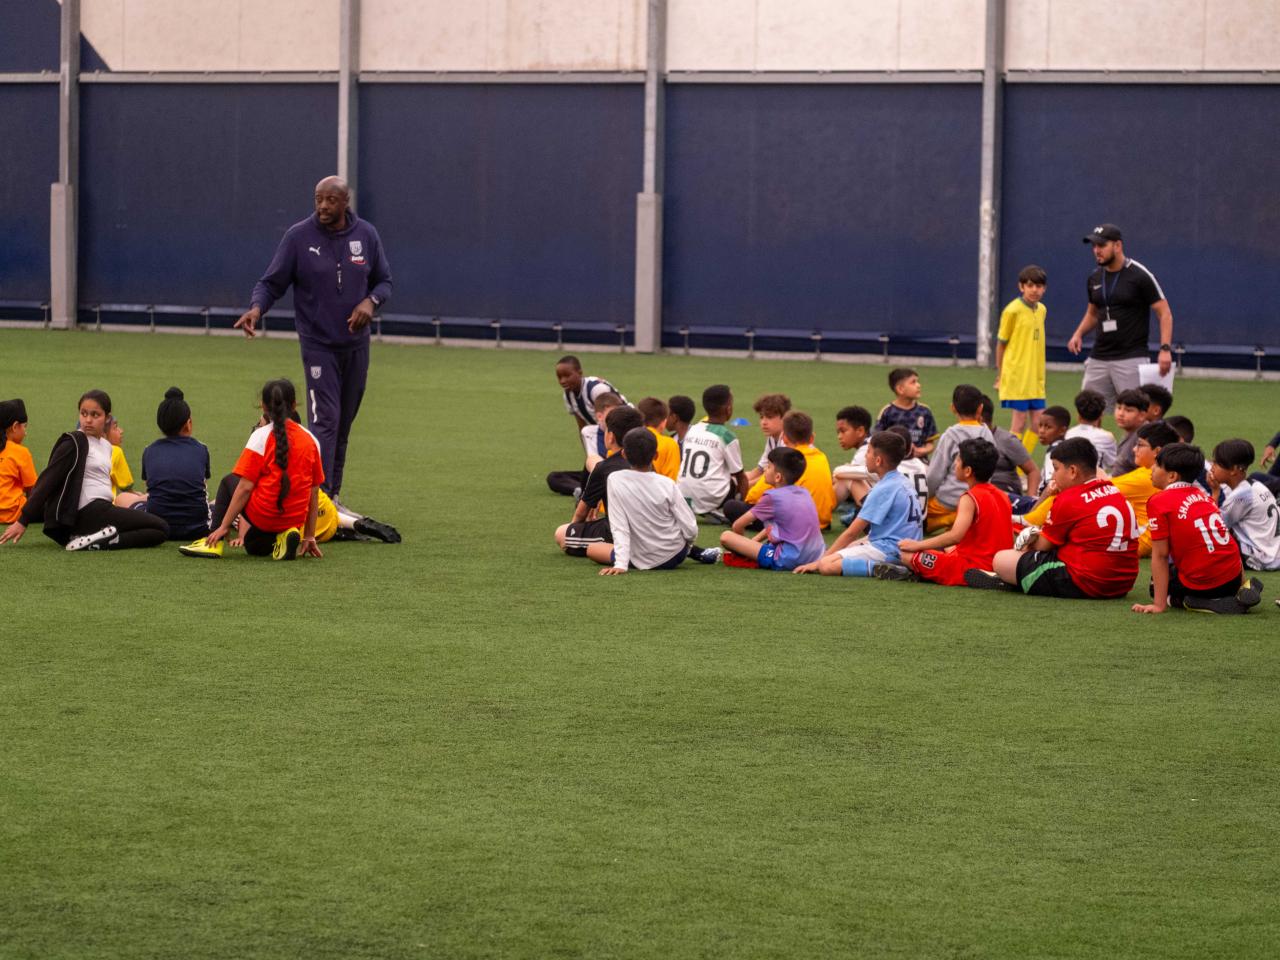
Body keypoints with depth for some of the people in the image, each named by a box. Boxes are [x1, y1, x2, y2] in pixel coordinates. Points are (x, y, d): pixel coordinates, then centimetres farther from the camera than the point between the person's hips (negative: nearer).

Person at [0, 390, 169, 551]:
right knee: (161, 528, -10)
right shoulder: (74, 443, -6)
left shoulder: (106, 445, 18)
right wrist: (23, 521, -15)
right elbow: (47, 481, -10)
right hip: (88, 513, -8)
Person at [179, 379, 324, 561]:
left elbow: (245, 487, -10)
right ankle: (283, 538, -1)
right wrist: (309, 537, 16)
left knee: (228, 484, 22)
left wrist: (224, 526, -4)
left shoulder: (261, 436, -8)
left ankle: (214, 543, 9)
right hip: (295, 518, 5)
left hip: (264, 515, -5)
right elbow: (314, 493, 8)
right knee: (253, 547, 31)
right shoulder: (311, 439, 5)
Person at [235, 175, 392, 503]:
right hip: (317, 343, -4)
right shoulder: (299, 236, -8)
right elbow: (272, 283, -4)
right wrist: (256, 308, -24)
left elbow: (384, 281, 10)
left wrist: (371, 301, -11)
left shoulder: (366, 235, 1)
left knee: (344, 422, 11)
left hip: (356, 342, 4)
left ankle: (332, 493, 22)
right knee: (324, 420, -15)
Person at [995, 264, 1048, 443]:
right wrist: (1000, 375, -1)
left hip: (1035, 378, 6)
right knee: (1019, 419, -4)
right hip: (1016, 375, -6)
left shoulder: (1042, 309, 9)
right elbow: (1001, 344, -3)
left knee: (1038, 422, 5)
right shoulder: (1012, 310, -10)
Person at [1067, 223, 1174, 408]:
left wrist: (1165, 349, -21)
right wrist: (1079, 334, 6)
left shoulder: (1140, 276, -9)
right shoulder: (1095, 278, 11)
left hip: (1131, 358, -6)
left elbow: (1164, 313, -9)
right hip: (1099, 359, 6)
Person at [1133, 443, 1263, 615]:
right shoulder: (1203, 495, 12)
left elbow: (1160, 555, -11)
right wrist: (1242, 585, 23)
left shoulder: (1159, 502, -8)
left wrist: (1159, 604, -11)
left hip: (1203, 586, -6)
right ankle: (1244, 591, 12)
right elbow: (1229, 542, 15)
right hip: (1234, 578, 6)